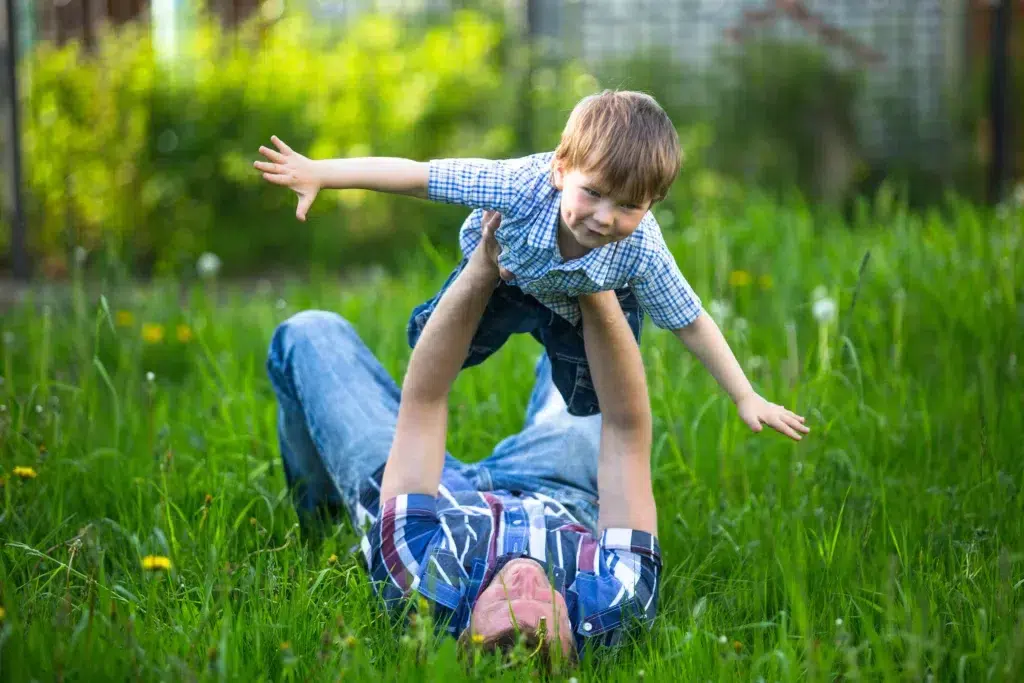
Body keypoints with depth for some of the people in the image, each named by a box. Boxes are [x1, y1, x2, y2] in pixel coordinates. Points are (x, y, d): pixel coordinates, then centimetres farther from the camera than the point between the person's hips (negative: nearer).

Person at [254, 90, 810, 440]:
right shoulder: (523, 186, -45)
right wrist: (319, 174, -40)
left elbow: (691, 325, -27)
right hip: (505, 267, 1)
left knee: (596, 405, -2)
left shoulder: (641, 252, -41)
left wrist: (747, 399, -23)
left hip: (587, 300, 0)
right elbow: (420, 176, -39)